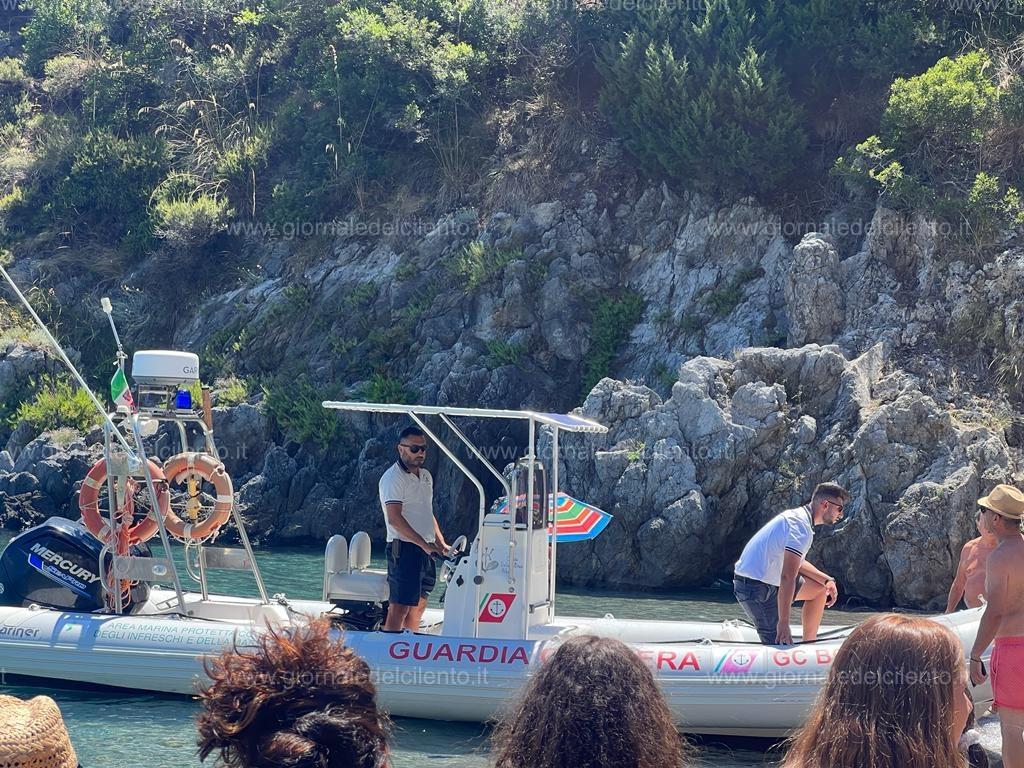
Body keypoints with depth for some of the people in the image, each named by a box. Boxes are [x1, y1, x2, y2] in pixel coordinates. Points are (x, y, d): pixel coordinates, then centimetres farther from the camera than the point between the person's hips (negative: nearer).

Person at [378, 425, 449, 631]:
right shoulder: (393, 478, -11)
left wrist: (440, 543, 16)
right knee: (399, 608, -13)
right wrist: (424, 544, -23)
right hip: (405, 549, -9)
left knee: (418, 606, 12)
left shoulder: (425, 476, 17)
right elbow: (395, 519, -20)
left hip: (425, 550, 9)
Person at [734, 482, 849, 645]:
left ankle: (809, 643, 20)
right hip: (756, 587, -10)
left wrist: (827, 580, 12)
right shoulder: (801, 527, -22)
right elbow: (788, 577, -29)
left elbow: (796, 562, 24)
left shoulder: (797, 516, 11)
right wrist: (783, 623, -30)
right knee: (780, 645, -14)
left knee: (820, 588, 17)